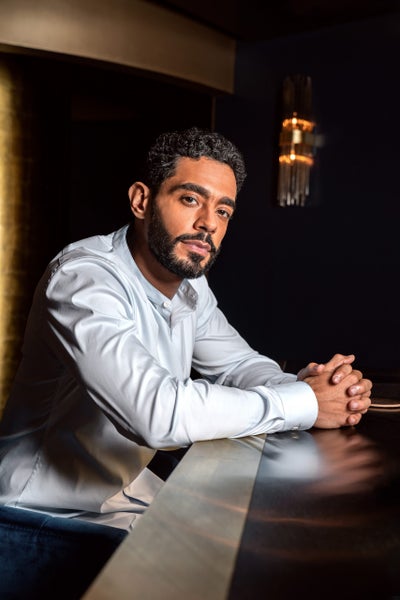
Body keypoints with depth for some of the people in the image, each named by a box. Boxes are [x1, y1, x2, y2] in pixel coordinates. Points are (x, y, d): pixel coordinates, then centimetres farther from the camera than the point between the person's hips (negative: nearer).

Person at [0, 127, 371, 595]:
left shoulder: (190, 285, -2)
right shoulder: (83, 278, -29)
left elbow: (240, 364, 4)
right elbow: (157, 410, -41)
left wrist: (307, 385, -20)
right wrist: (302, 403, -30)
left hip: (127, 487, 8)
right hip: (51, 514, -7)